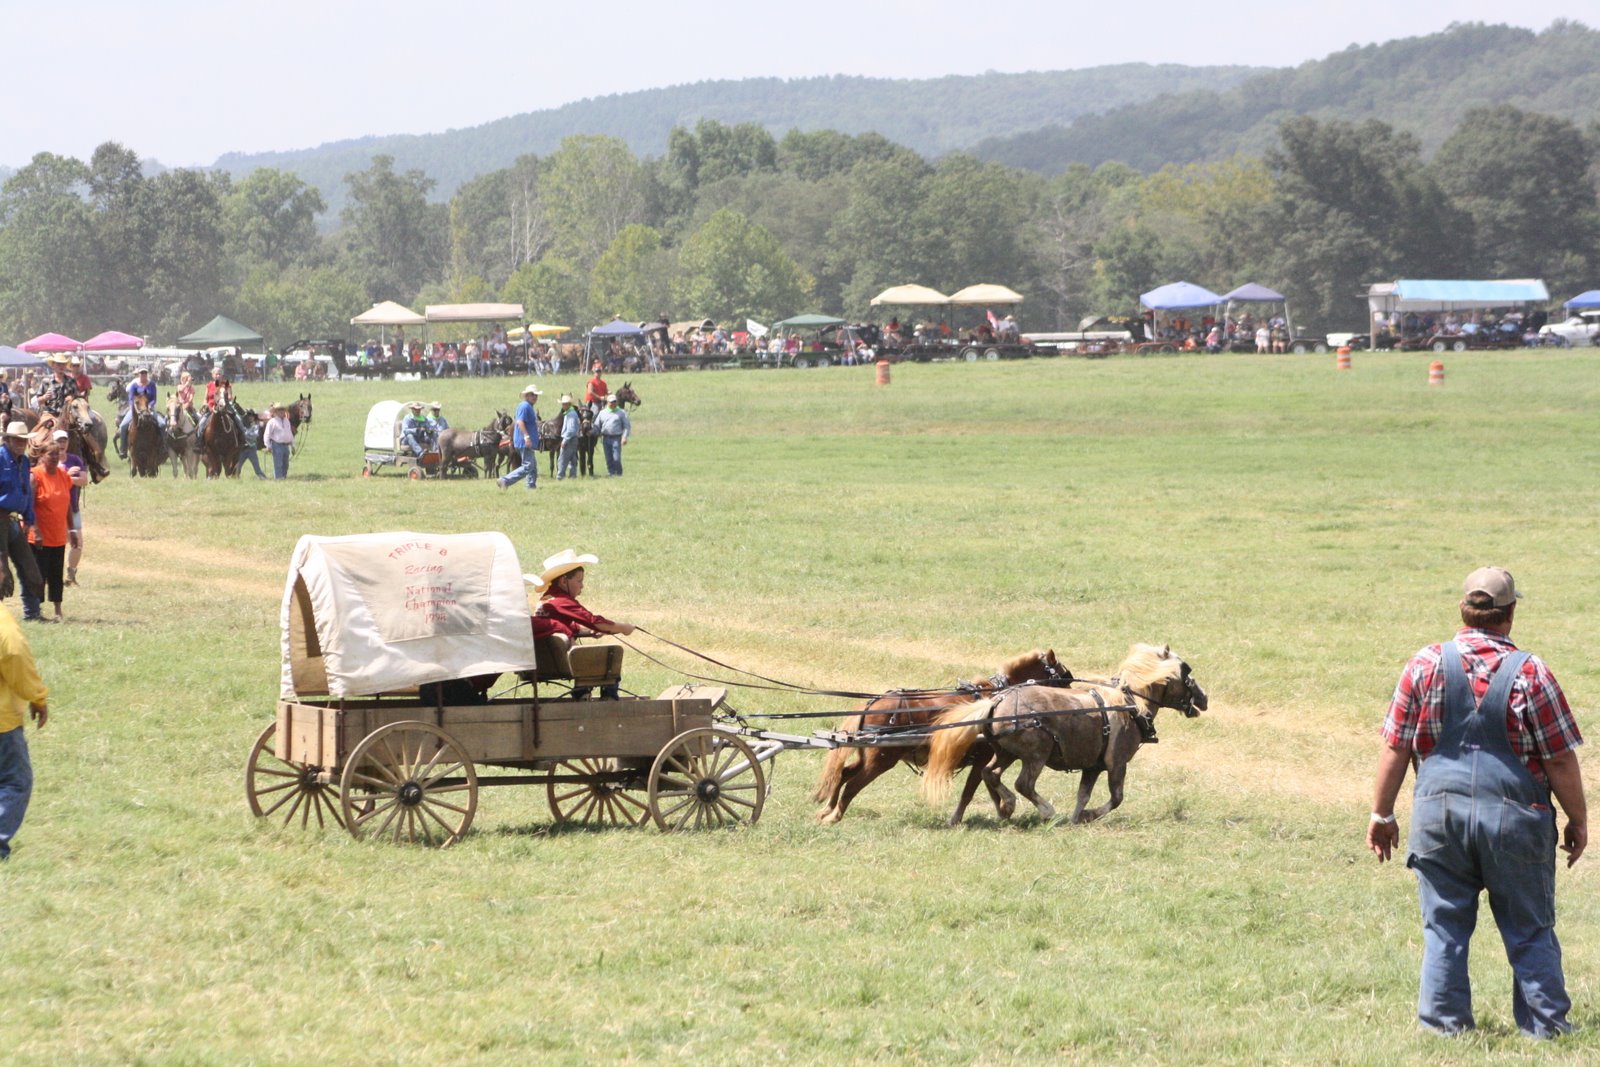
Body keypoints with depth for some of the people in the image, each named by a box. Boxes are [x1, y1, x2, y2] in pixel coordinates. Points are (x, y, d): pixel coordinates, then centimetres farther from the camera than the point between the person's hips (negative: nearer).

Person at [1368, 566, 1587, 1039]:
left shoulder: (1425, 666, 0)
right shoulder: (1530, 673, -6)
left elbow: (1395, 748, 2)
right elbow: (1561, 759, -4)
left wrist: (1382, 814, 12)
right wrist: (1578, 820, 8)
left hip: (1440, 812, 2)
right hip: (1514, 817, -1)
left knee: (1444, 927, 10)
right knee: (1530, 930, 9)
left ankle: (1445, 1024, 12)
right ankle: (1544, 1026, 12)